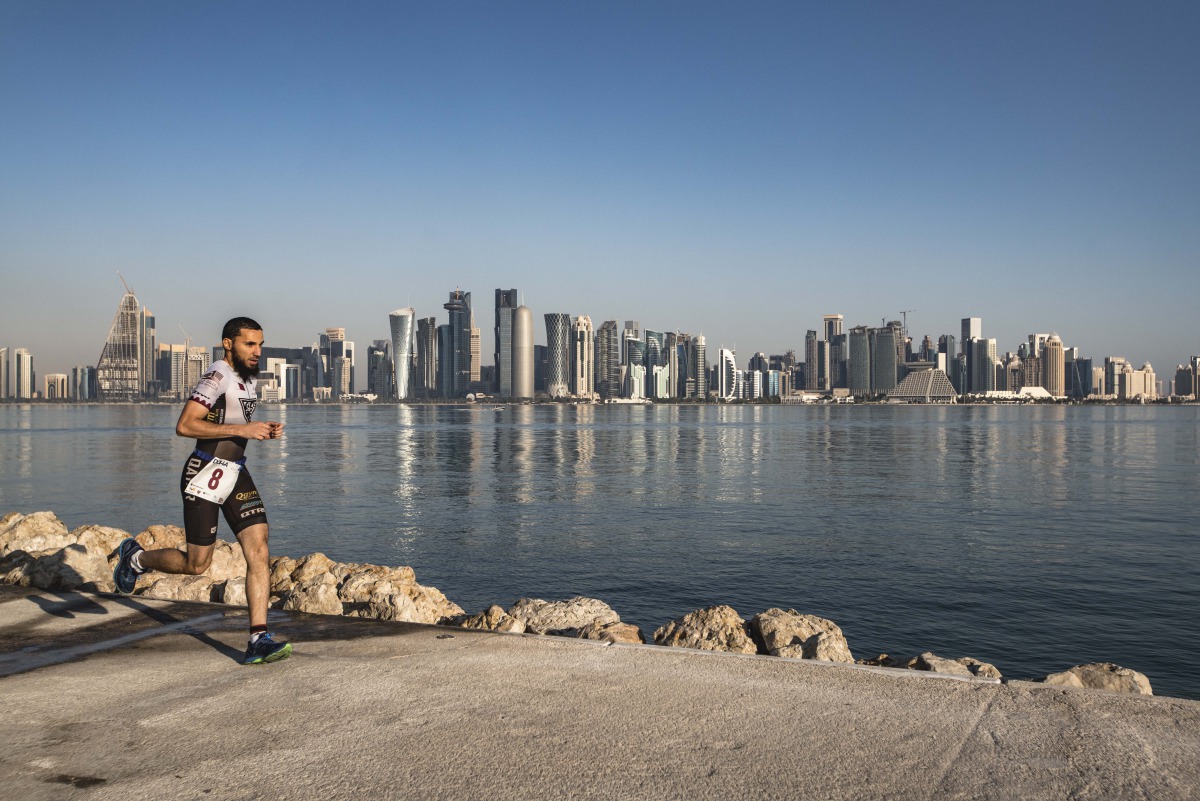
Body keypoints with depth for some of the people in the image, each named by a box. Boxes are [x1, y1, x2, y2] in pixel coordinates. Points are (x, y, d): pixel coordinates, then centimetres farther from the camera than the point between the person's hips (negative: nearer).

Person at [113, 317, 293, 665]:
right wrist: (242, 429, -25)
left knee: (258, 551, -8)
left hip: (236, 473, 8)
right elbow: (184, 426, -25)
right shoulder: (217, 378, -16)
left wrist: (264, 430, 8)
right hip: (205, 476, -8)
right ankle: (136, 557, 32)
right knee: (195, 565, 3)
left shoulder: (248, 378, 12)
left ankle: (258, 640, -8)